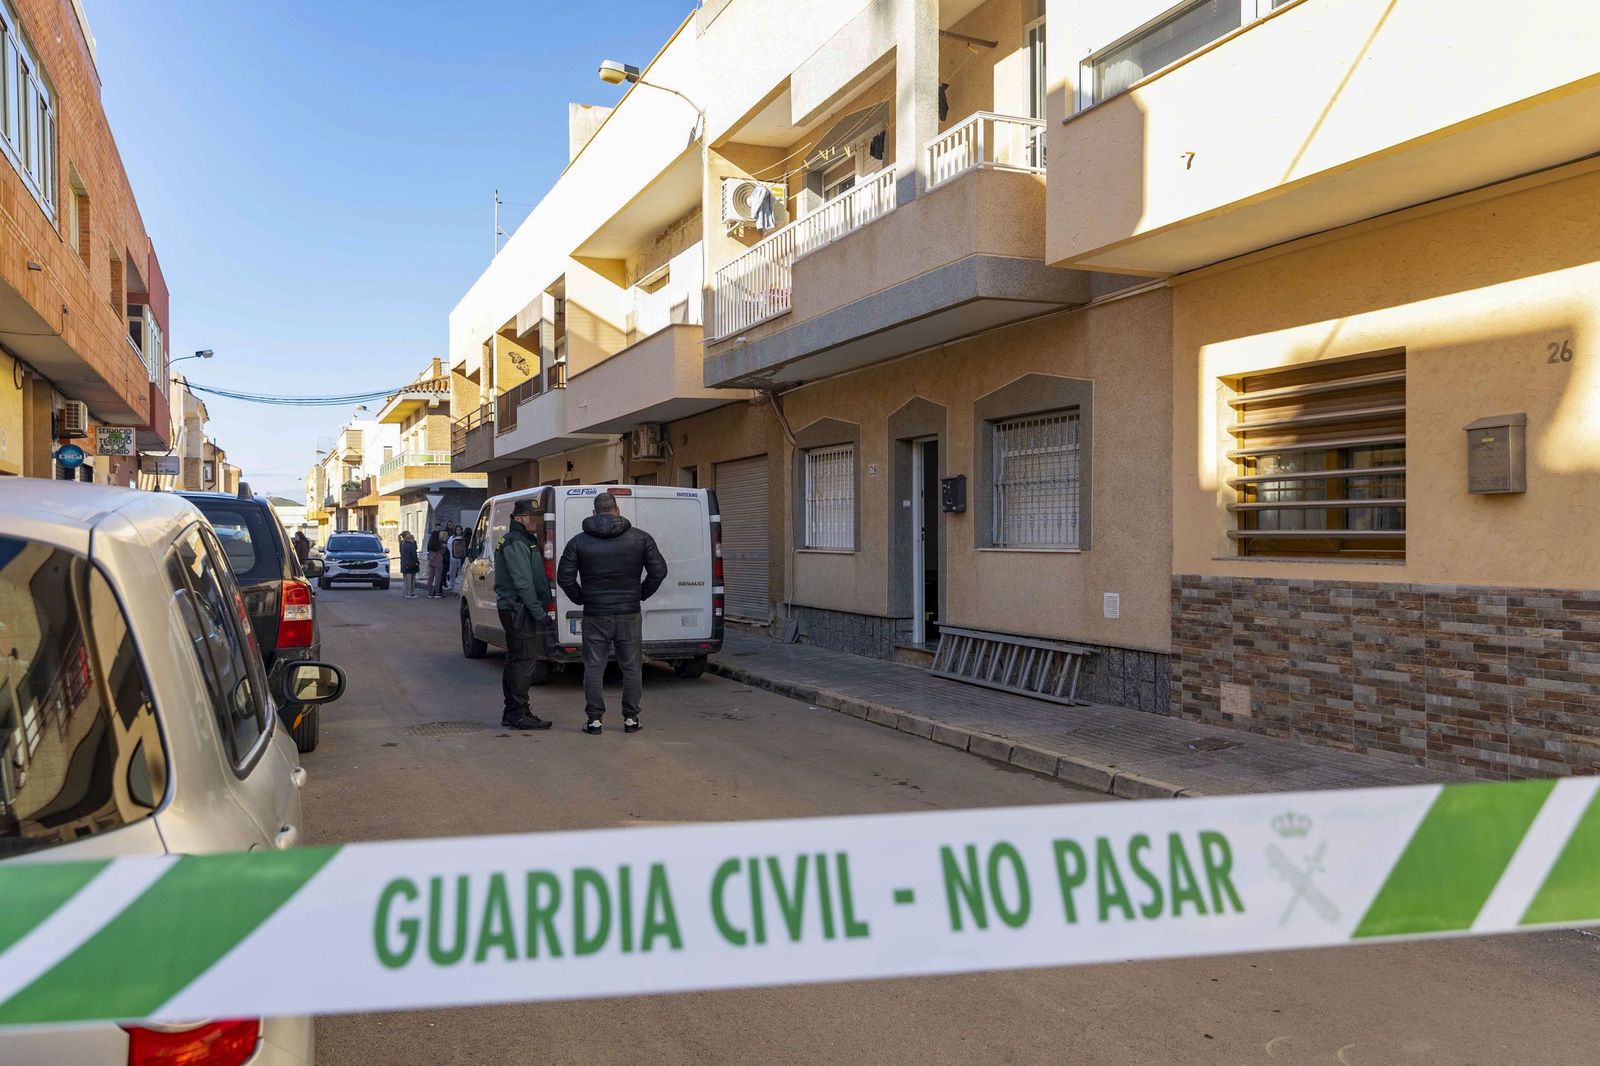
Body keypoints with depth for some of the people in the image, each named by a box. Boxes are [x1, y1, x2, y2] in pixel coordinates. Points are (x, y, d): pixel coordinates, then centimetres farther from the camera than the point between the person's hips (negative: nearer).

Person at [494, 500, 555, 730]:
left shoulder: (521, 541, 19)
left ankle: (512, 712, 22)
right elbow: (523, 582, -21)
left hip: (512, 609, 11)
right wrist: (539, 612, -21)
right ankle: (518, 714, -6)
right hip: (519, 610, -11)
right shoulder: (516, 544, -15)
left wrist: (538, 609, 18)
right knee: (525, 660, -9)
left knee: (515, 660, 14)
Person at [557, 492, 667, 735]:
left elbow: (564, 577, -3)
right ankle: (631, 718, 12)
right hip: (629, 614, 0)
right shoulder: (640, 538, 0)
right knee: (632, 667, 9)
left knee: (594, 668, 7)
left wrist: (581, 598, 10)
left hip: (595, 615, 0)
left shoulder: (579, 542, -1)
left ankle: (594, 719, 9)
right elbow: (659, 570, -1)